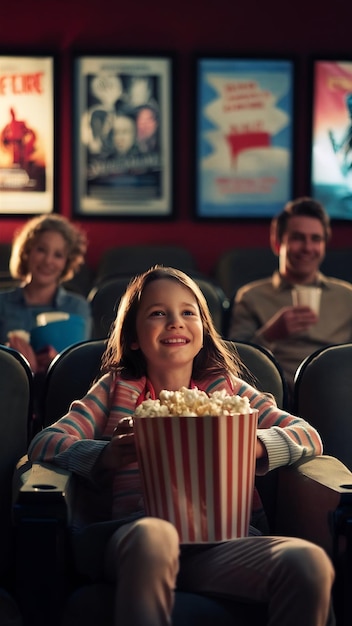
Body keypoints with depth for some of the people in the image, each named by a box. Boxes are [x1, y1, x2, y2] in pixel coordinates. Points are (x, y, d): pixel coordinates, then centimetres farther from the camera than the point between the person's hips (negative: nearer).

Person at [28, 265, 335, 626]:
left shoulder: (225, 389, 23)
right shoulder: (117, 390, 21)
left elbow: (308, 436, 13)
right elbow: (44, 444, 8)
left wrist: (249, 445, -9)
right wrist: (108, 455, -13)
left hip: (224, 539, 2)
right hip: (140, 527, -2)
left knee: (310, 563, -30)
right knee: (153, 536, -41)